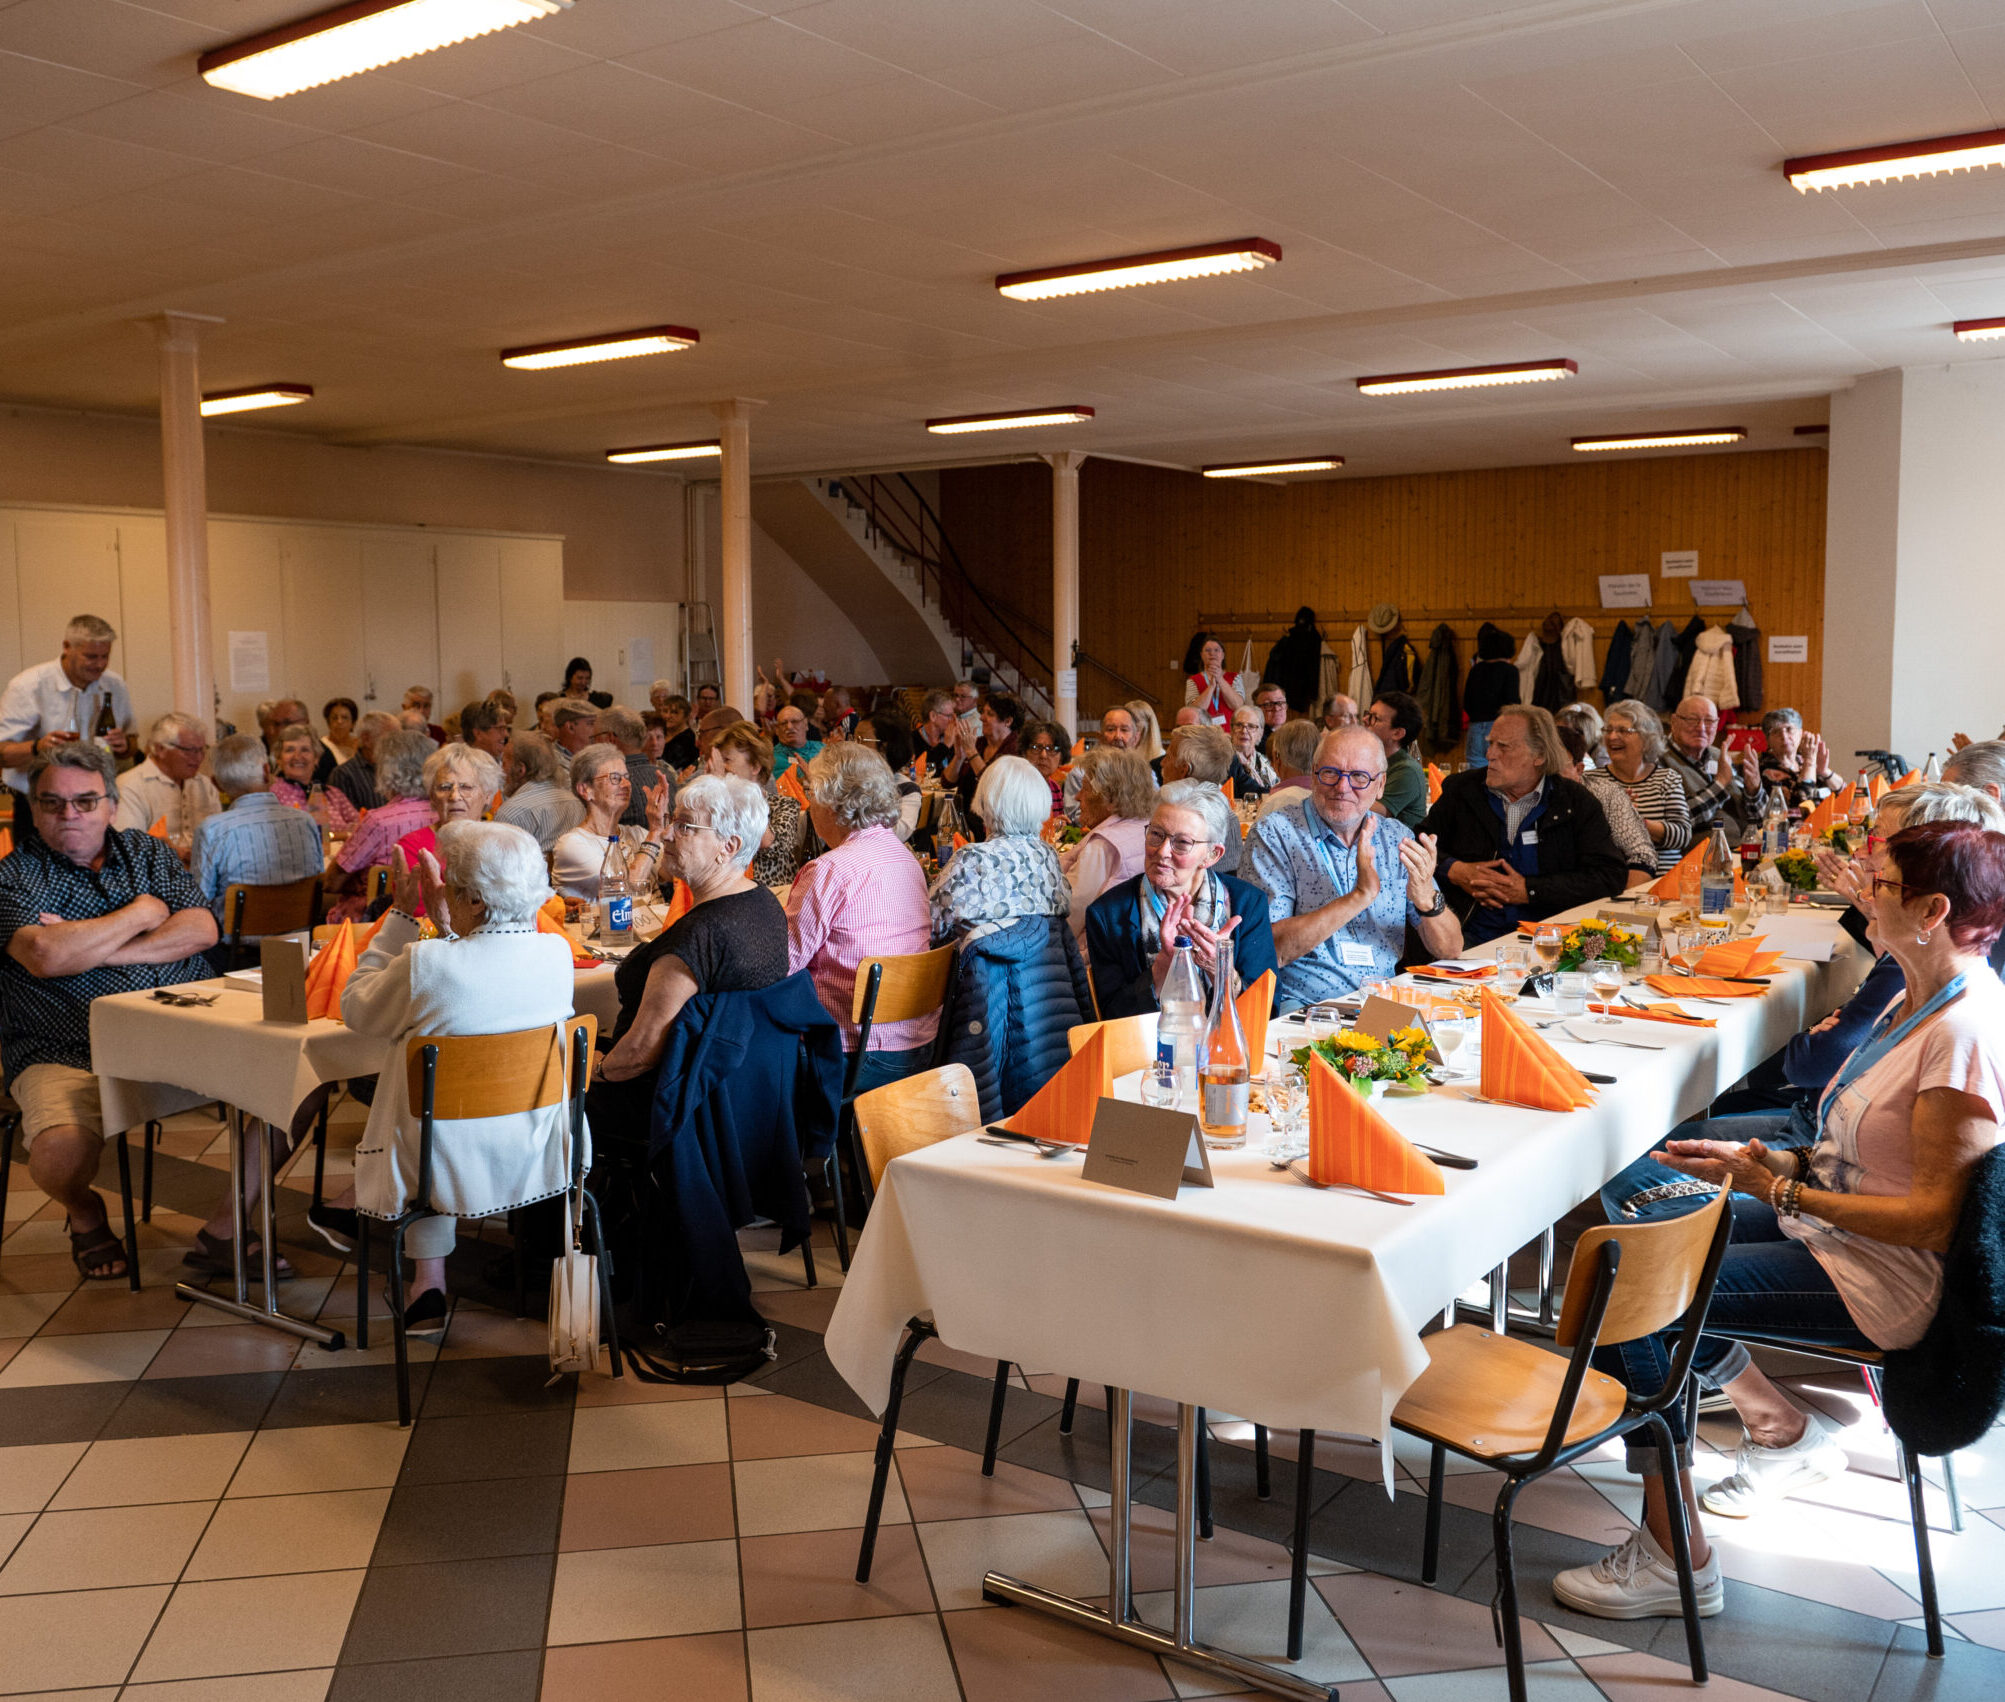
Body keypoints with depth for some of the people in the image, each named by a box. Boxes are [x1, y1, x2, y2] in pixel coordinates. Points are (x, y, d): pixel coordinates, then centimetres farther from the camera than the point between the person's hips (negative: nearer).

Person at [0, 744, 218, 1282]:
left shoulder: (148, 853, 17)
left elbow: (201, 929, 1)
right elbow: (45, 956, -15)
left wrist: (93, 949, -8)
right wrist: (140, 915, -2)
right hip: (66, 1055, -3)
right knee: (62, 1146, -34)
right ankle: (84, 1214, 7)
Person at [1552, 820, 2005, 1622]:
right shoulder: (1920, 999, 6)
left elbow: (1931, 1217, -26)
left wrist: (1778, 1190, -23)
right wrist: (1768, 1160, 1)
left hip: (1878, 1281, -10)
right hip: (1834, 1228, 10)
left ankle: (1677, 1558, -6)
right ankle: (1785, 1429, 20)